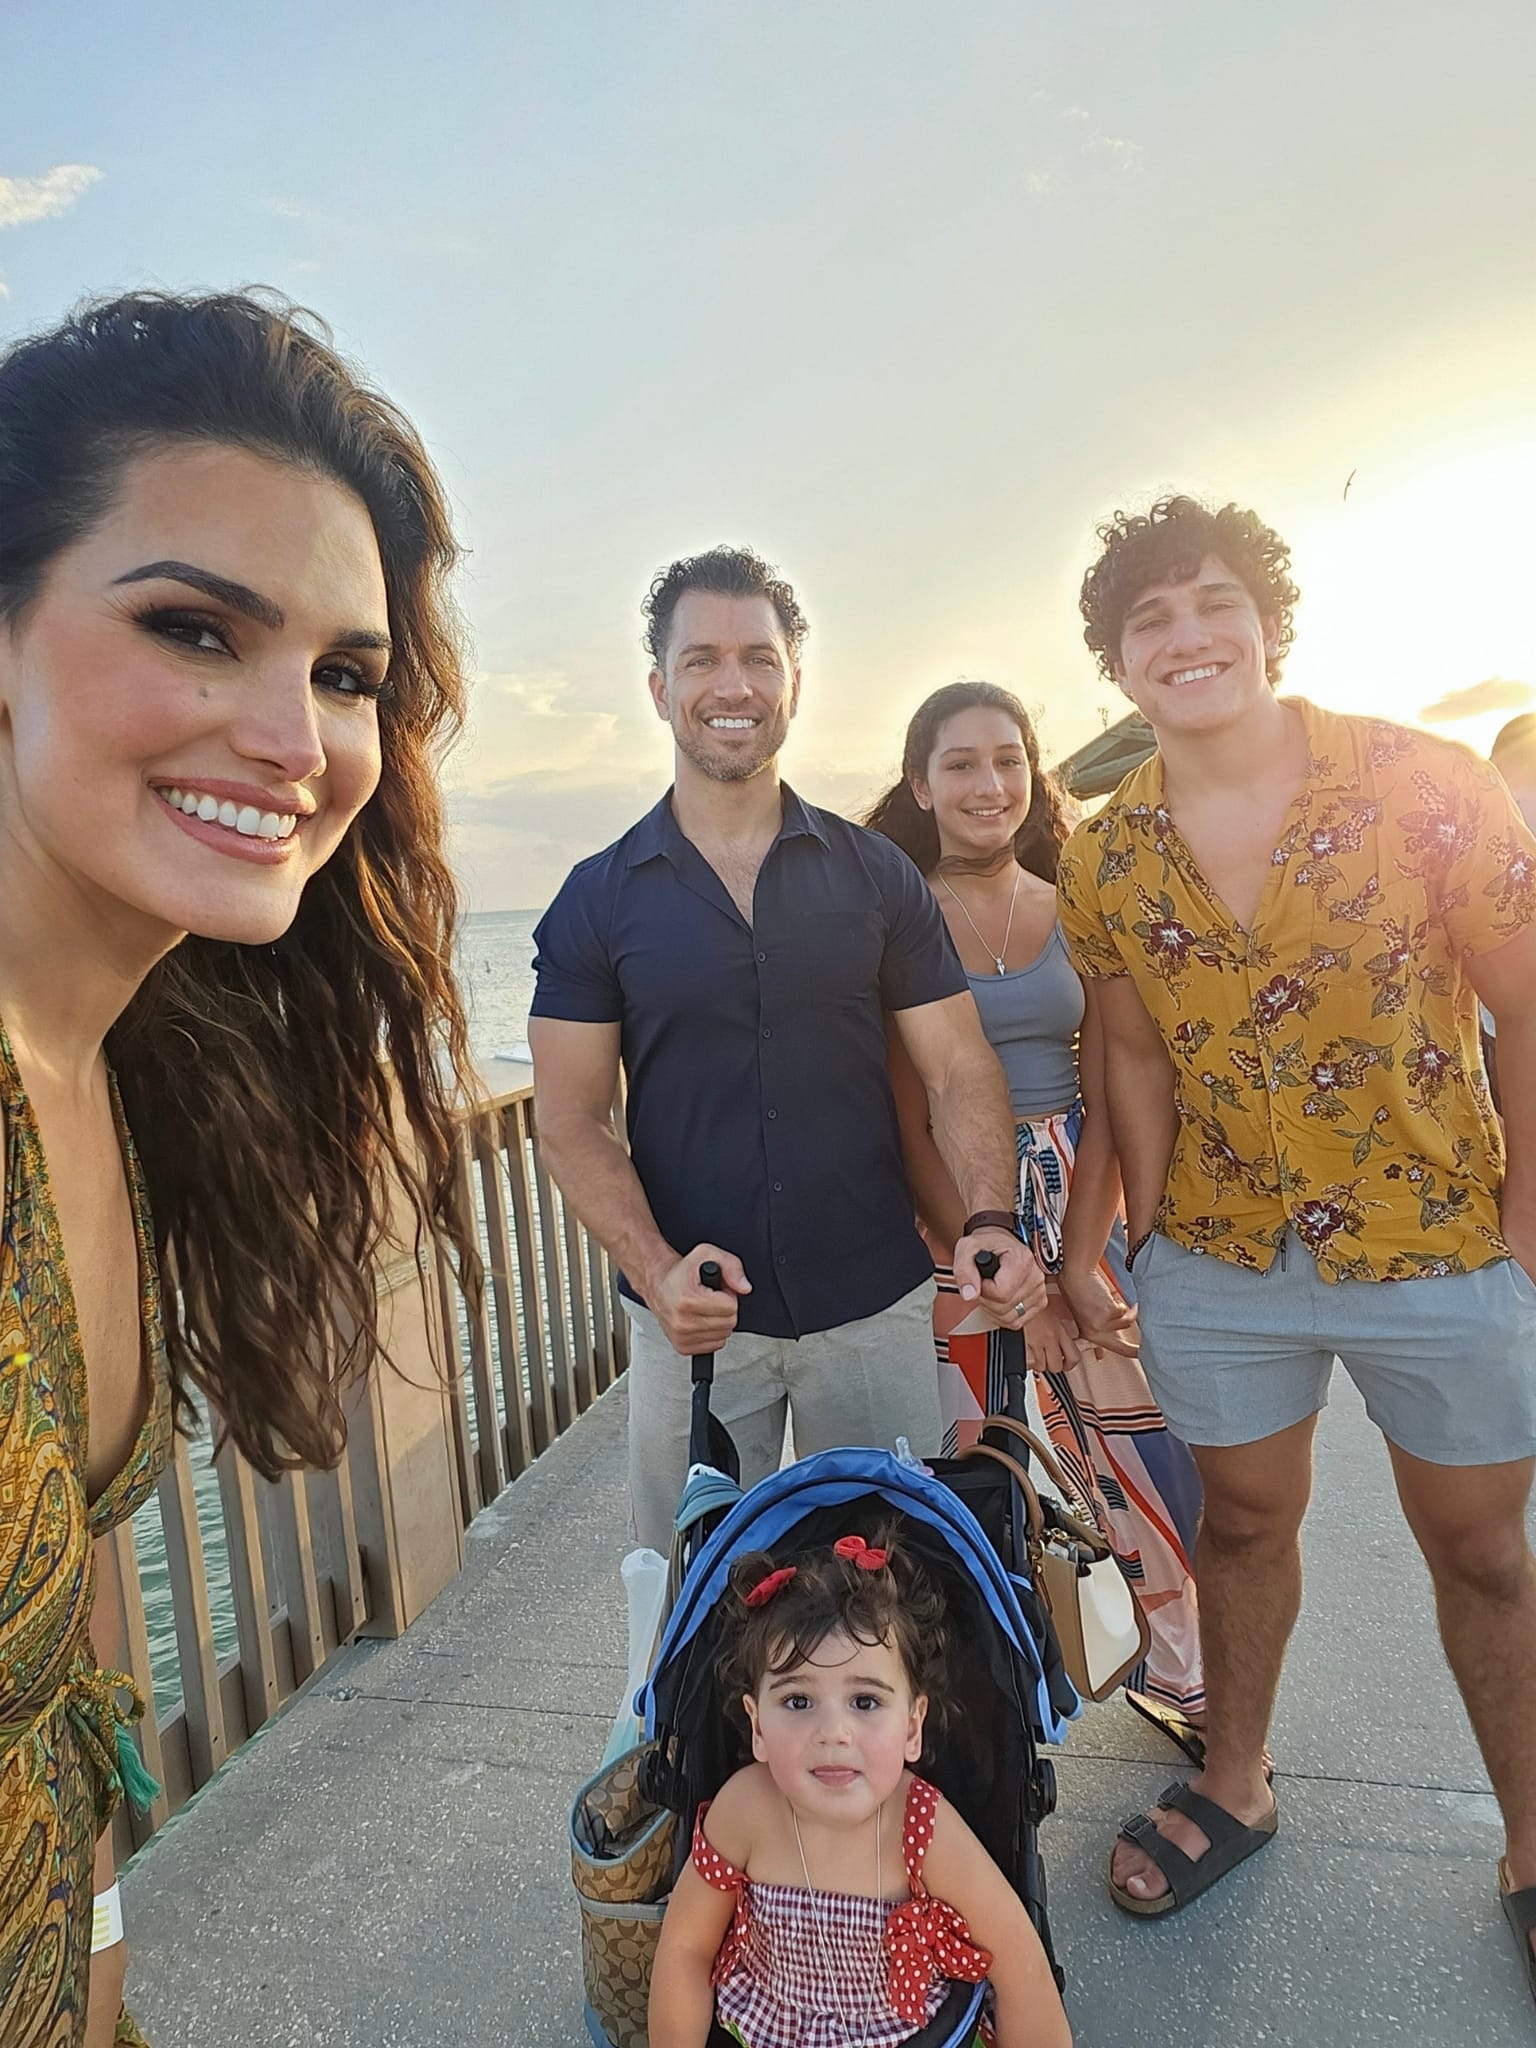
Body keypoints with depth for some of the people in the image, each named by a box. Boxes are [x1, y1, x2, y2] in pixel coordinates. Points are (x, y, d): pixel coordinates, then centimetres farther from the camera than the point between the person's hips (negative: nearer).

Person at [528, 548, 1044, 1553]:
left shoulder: (876, 874, 2)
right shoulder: (597, 900, 0)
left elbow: (960, 1068, 0)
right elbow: (573, 1120, -3)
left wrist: (990, 1221, -17)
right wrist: (655, 1271, -18)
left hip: (876, 1305, 1)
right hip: (693, 1318, 0)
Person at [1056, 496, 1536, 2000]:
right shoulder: (1104, 860, -4)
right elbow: (1136, 1055, 4)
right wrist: (1147, 1231, 0)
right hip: (1221, 1263, 2)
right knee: (1245, 1520, 18)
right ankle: (1234, 1786, 41)